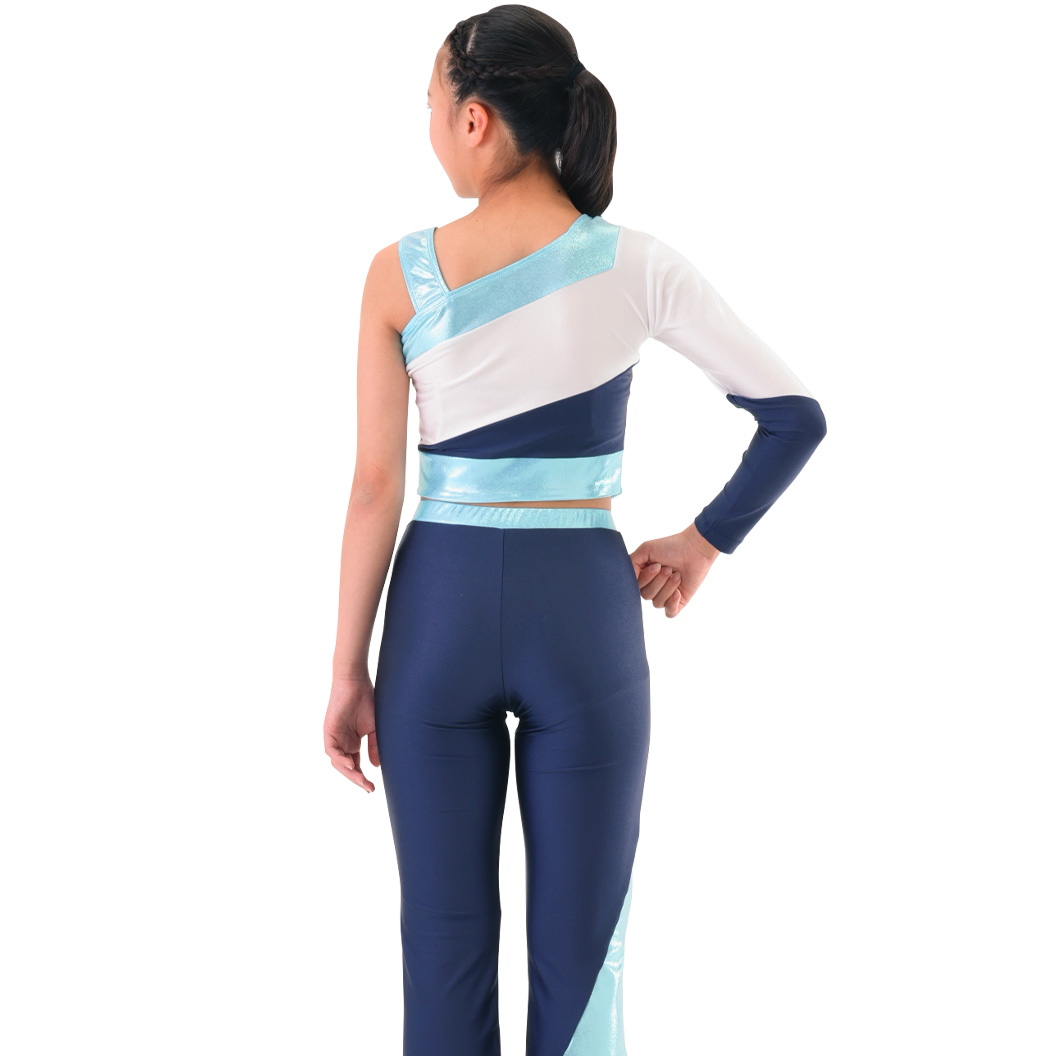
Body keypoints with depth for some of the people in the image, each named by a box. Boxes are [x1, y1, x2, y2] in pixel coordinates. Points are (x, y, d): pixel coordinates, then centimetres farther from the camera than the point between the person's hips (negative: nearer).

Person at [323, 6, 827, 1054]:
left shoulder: (400, 273, -7)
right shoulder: (638, 264, -6)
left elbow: (375, 486, -6)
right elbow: (795, 416, -5)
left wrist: (347, 670, 2)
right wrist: (704, 541, 8)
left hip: (438, 609, 1)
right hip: (582, 611, 0)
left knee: (444, 941, 11)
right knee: (579, 949, 10)